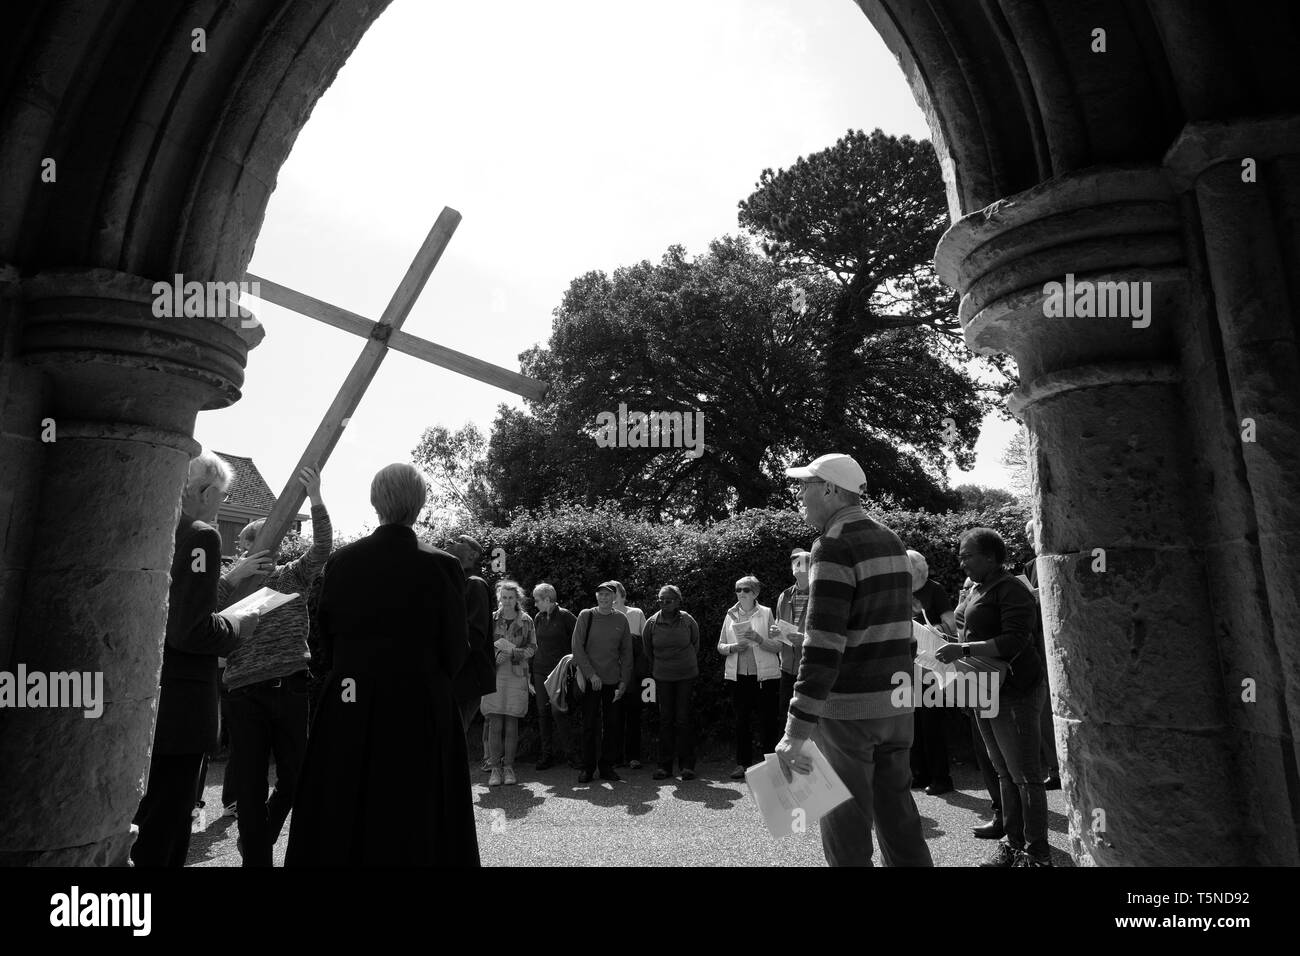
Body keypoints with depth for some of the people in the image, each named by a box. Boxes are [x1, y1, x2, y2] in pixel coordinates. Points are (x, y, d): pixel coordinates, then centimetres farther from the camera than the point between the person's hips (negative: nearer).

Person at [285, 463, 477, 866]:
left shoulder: (341, 561, -5)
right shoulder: (441, 565, -14)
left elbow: (326, 636, 5)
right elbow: (456, 650, -8)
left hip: (346, 709, 3)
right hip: (421, 711, -3)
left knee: (343, 817, 18)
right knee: (412, 821, 11)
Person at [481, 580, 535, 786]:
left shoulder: (526, 620, 6)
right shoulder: (491, 619, 6)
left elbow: (532, 647, 5)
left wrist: (513, 651, -11)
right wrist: (494, 655, -13)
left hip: (517, 675, 0)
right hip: (494, 674, 0)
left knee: (511, 724, 2)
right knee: (495, 724, -3)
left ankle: (509, 767, 12)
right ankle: (495, 768, 6)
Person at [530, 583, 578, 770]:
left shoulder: (564, 615, -7)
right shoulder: (538, 618, 10)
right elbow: (535, 645, 16)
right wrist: (530, 673, 14)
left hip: (559, 670, -5)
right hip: (540, 670, 6)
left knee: (557, 711, -11)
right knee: (543, 712, 5)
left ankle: (572, 753, 1)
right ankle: (547, 754, 15)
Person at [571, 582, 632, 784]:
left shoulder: (621, 619, 4)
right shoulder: (586, 616, -2)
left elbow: (627, 652, 7)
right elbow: (577, 648, -5)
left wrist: (624, 682, 1)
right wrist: (591, 674, -12)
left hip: (613, 681, 2)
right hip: (590, 680, -2)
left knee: (612, 725, 5)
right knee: (589, 725, 2)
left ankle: (606, 767, 18)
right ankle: (587, 768, 14)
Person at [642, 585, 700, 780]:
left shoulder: (688, 621, -6)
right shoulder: (652, 623, -3)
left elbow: (695, 646, 10)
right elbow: (648, 652, 11)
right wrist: (653, 671, 15)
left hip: (686, 676, -1)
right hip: (662, 678, 2)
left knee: (683, 719, -2)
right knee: (665, 720, 4)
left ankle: (687, 765, 8)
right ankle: (665, 766, 12)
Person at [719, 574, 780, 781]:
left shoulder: (766, 613, 0)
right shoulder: (731, 615, 10)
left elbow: (778, 646, -4)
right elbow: (720, 646, 12)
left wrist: (758, 639, -20)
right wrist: (733, 647, -8)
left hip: (765, 675, -3)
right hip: (738, 676, 3)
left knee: (768, 720, 1)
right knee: (741, 720, 8)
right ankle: (742, 763, 17)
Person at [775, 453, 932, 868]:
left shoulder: (835, 545, -15)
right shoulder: (892, 541, 11)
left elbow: (824, 643, -23)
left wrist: (797, 730, -22)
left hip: (848, 708, -8)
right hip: (897, 702, 8)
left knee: (846, 825, 5)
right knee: (898, 816, 17)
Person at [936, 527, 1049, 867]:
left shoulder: (1011, 590, -13)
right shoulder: (974, 590, 14)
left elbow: (1014, 642, -21)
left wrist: (964, 650, -26)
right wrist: (948, 649, 5)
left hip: (1014, 691, -9)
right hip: (985, 692, 9)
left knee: (1024, 774, -1)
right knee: (1004, 772, 15)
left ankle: (1037, 852, 10)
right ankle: (1013, 843, 24)